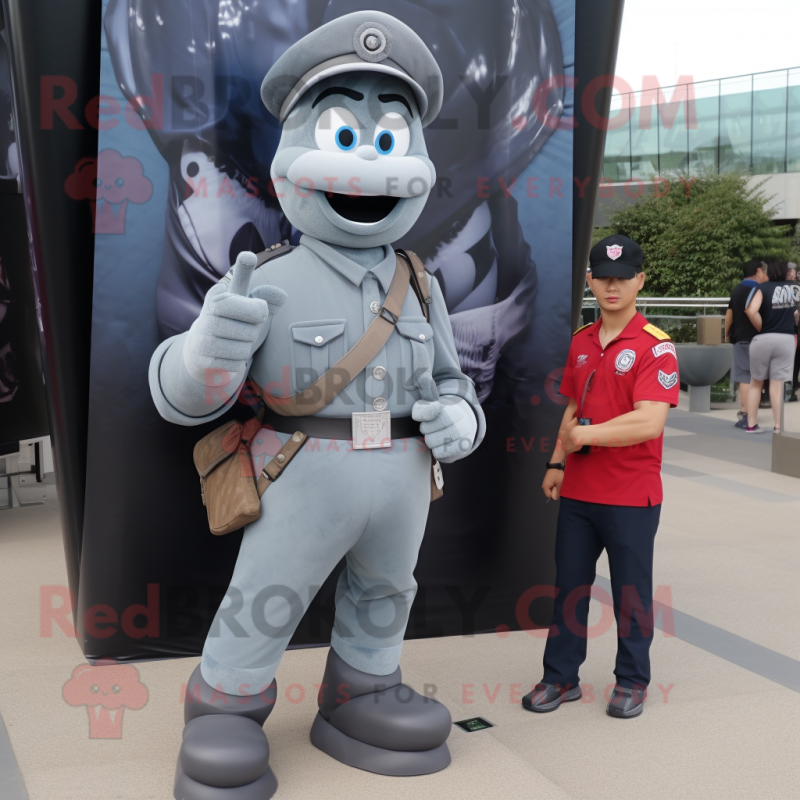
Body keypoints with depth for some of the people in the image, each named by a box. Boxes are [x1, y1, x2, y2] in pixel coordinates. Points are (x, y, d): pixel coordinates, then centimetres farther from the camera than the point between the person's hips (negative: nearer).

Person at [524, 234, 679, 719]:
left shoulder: (655, 346, -13)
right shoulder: (581, 341, 8)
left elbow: (649, 422, -23)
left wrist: (585, 435, -20)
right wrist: (557, 463, 11)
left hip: (632, 496, -6)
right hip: (578, 492, 6)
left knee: (631, 592, 9)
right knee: (569, 585, 13)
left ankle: (632, 681, 25)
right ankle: (561, 677, 25)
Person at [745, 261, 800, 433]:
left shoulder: (764, 288, -6)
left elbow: (751, 310, -19)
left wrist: (760, 328, -7)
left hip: (763, 339, -1)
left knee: (756, 383, 11)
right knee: (777, 384, 3)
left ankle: (752, 424, 14)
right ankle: (778, 425, 1)